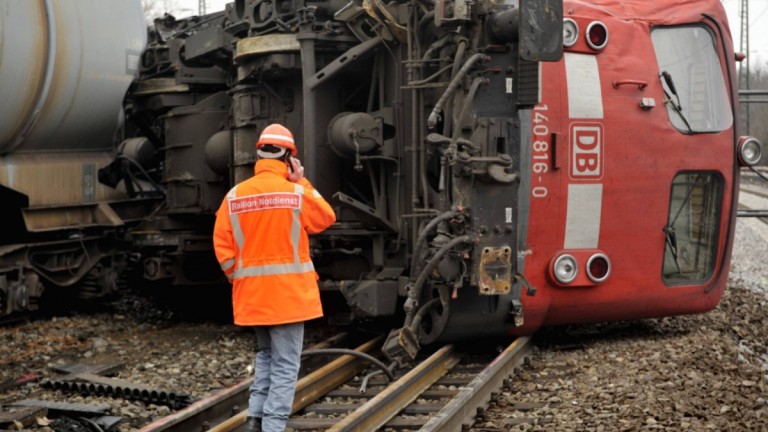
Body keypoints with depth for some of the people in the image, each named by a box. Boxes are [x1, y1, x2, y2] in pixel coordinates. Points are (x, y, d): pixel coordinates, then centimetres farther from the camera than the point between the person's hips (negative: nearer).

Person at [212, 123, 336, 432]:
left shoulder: (235, 196, -2)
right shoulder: (296, 193, -10)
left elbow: (223, 245, 0)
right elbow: (325, 219, 8)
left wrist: (239, 278, 12)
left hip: (252, 294, 4)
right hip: (289, 292, -4)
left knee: (266, 355, 23)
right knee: (285, 364, 3)